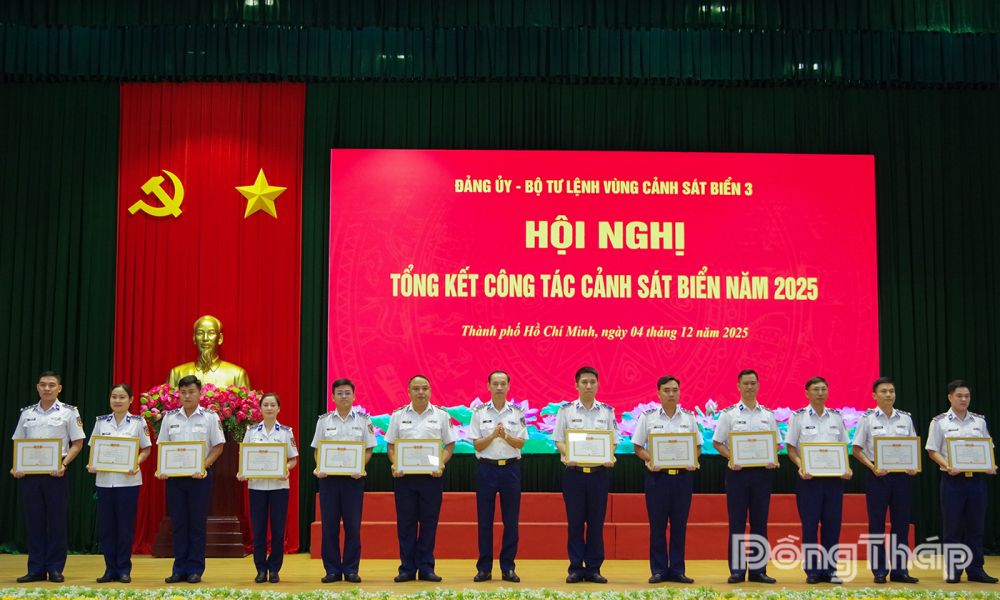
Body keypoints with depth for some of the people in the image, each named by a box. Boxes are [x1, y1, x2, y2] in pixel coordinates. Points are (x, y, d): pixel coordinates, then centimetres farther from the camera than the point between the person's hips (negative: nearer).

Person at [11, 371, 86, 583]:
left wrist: (63, 464, -14)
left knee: (56, 521, 0)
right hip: (29, 473, 3)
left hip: (55, 474, -3)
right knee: (33, 521, 6)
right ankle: (36, 569, 12)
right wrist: (16, 466, -2)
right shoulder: (26, 413, 12)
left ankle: (55, 569, 8)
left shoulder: (69, 412, 1)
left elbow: (77, 444, 0)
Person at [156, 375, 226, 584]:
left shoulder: (210, 417, -1)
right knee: (178, 523, 6)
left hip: (200, 476, -3)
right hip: (174, 476, 3)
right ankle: (180, 568, 13)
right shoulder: (170, 417, 8)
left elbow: (218, 446, -1)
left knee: (197, 524, 1)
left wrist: (204, 466, -14)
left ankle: (195, 569, 8)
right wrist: (161, 469, -6)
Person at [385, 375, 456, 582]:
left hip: (431, 476, 0)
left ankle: (426, 568, 11)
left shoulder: (441, 415, 4)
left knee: (429, 523, 3)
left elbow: (450, 444, 6)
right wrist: (395, 464, -10)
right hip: (404, 475, 1)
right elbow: (390, 445, 8)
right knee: (405, 523, 4)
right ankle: (407, 568, 11)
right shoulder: (398, 415, 6)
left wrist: (441, 464, -11)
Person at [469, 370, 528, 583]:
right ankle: (484, 568, 10)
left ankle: (508, 568, 11)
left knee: (511, 520, 2)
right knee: (484, 520, 2)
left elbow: (521, 443, 1)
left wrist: (506, 436, -17)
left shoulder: (517, 412, 5)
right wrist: (493, 435, -17)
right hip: (486, 468, -1)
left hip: (510, 468, 1)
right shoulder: (480, 412, 2)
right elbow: (477, 446, -1)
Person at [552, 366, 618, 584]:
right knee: (574, 521, 3)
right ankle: (576, 568, 10)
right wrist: (567, 456, -16)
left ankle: (593, 568, 13)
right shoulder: (566, 410, 4)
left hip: (600, 472, 1)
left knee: (596, 522, 5)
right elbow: (559, 440, 2)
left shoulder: (607, 411, 8)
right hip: (574, 471, -1)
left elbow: (613, 441, 8)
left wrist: (610, 458, -12)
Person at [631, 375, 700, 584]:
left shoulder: (689, 418, 8)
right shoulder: (648, 417, 3)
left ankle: (677, 570, 12)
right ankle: (658, 570, 10)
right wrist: (650, 460, -14)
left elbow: (698, 447, 10)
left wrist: (692, 461, -10)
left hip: (683, 475, 2)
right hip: (657, 475, -1)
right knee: (657, 524, 2)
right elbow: (638, 447, 3)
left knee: (679, 524, 5)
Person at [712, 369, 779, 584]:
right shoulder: (729, 413, 2)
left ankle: (758, 570, 11)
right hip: (737, 470, -2)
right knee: (737, 521, 0)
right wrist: (731, 458, -15)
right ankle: (737, 570, 5)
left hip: (762, 471, 2)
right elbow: (717, 442, 1)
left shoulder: (768, 414, 10)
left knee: (759, 521, 5)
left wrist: (773, 459, -7)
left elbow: (776, 443, 13)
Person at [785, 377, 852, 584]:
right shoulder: (798, 417, 0)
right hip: (809, 477, -3)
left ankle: (829, 569, 13)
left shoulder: (836, 417, 10)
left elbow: (843, 446, 13)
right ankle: (812, 571, 8)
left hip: (834, 477, 3)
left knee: (832, 524, 4)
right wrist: (801, 466, -17)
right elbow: (791, 448, -1)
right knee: (809, 525, 0)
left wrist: (847, 467, -4)